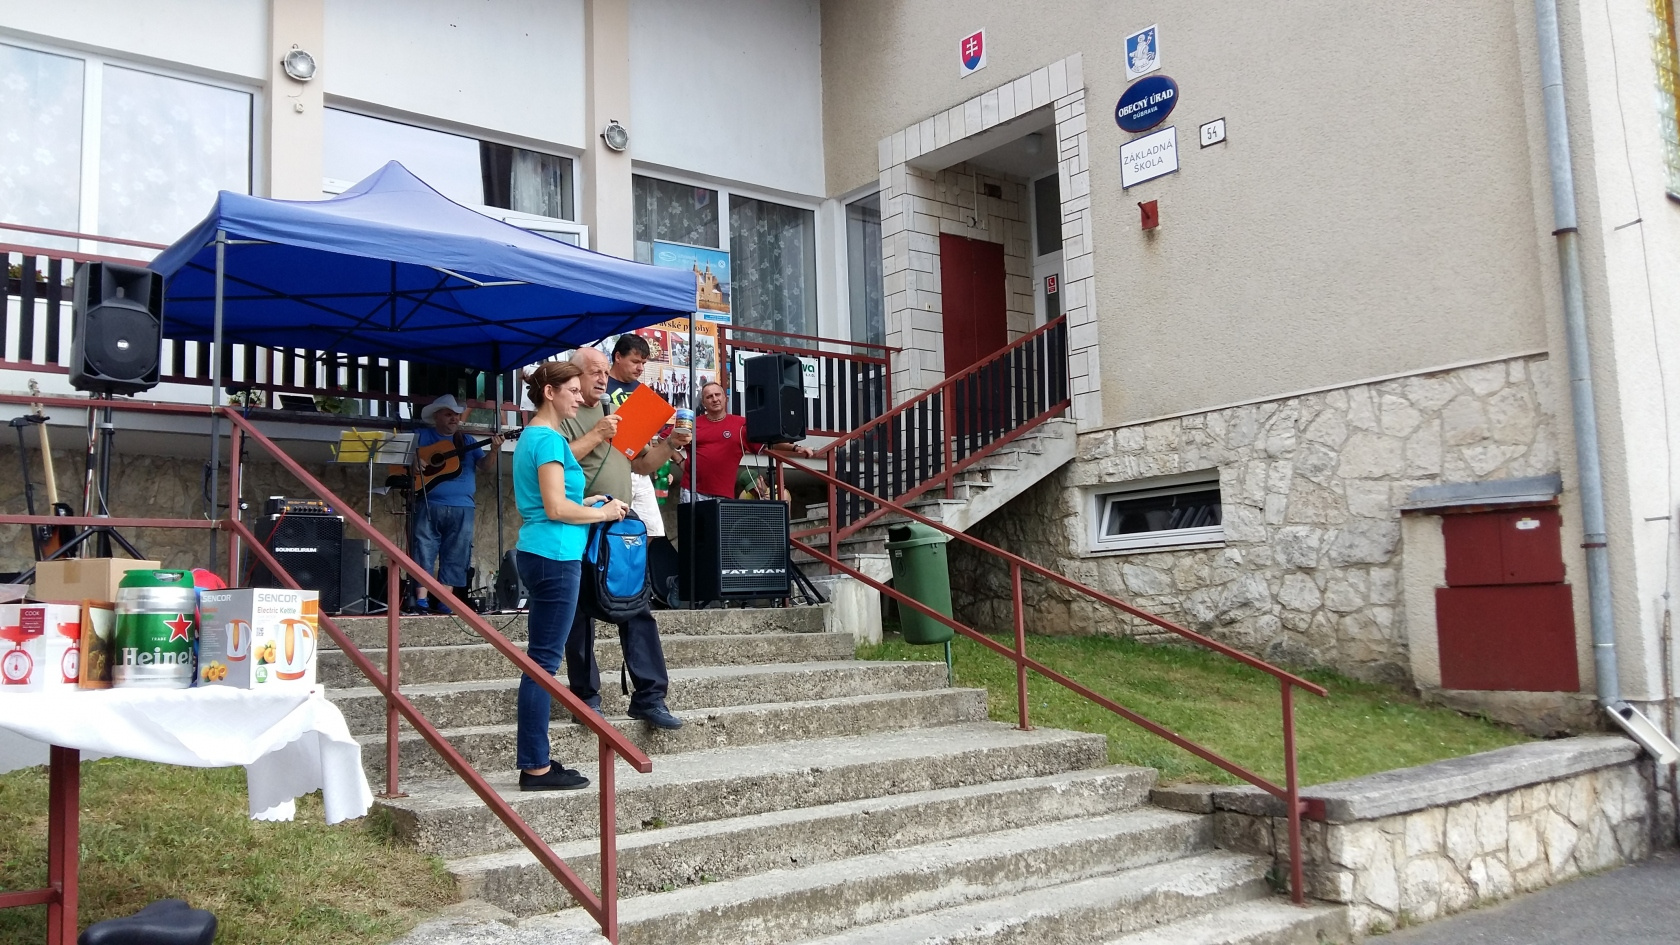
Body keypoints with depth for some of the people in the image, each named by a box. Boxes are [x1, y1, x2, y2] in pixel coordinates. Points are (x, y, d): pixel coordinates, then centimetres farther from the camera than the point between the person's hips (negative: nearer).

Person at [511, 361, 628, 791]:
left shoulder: (532, 437, 18)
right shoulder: (549, 438, -13)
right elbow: (557, 508, -18)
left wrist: (584, 503, 16)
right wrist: (604, 513, -5)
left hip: (537, 553, 10)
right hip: (555, 557, -10)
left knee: (540, 660, 12)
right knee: (543, 662, -6)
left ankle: (534, 761, 17)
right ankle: (536, 768, 0)